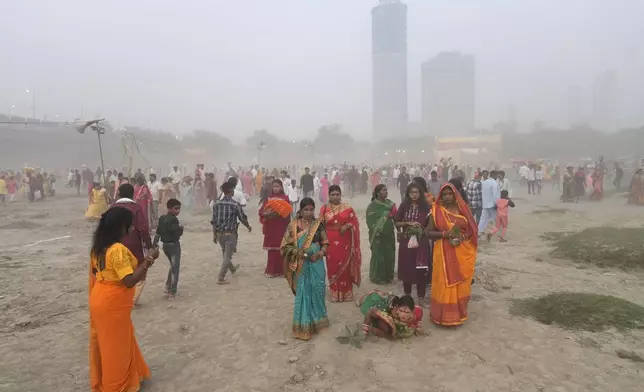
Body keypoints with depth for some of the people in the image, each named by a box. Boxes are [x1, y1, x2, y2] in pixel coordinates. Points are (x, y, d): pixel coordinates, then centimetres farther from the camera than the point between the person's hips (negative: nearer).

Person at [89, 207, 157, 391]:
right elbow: (129, 281, -27)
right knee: (116, 346, 9)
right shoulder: (118, 249, -26)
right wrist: (148, 260, -23)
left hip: (100, 300, 9)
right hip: (112, 306, -9)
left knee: (105, 343, 24)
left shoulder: (99, 247, 3)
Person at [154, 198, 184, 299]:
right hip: (174, 245, -8)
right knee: (175, 268, 1)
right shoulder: (174, 219, -19)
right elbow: (177, 234, -22)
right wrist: (181, 228, -3)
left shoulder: (161, 218, 5)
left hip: (165, 245, 8)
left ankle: (168, 287, 28)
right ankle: (172, 293, 3)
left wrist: (154, 246, 8)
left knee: (173, 266, 26)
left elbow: (157, 233, 6)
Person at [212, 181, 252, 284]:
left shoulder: (217, 204, -1)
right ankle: (221, 278, 0)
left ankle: (232, 269, 48)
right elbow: (243, 218, -7)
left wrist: (214, 235, 11)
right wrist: (248, 227, 12)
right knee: (227, 256, 1)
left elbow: (214, 221, 2)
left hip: (220, 233, 6)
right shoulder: (235, 204, -14)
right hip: (230, 233, -6)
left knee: (225, 253, 24)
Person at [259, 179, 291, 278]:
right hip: (270, 227, 3)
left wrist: (278, 213, -23)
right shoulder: (268, 198, 11)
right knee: (271, 248, 3)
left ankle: (280, 269, 9)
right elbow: (261, 211, 4)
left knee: (280, 248, -2)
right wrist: (267, 214, -16)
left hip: (281, 227, -2)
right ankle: (271, 270, 12)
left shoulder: (285, 198, 2)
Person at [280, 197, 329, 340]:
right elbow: (285, 245, -3)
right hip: (301, 265, -2)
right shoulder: (294, 225, -5)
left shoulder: (319, 224, 2)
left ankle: (317, 320, 31)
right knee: (303, 293, 1)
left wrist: (320, 253, -12)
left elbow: (325, 243, 6)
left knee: (317, 291, 10)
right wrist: (297, 251, -18)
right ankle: (303, 326, 13)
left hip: (316, 263, 2)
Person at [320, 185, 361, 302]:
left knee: (345, 267, 5)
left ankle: (346, 293, 18)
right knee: (333, 267, 5)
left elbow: (355, 222, 3)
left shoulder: (347, 208, 3)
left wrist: (347, 225, -16)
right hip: (330, 243, 0)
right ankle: (335, 294, 18)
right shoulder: (324, 208, 3)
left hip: (345, 242, 0)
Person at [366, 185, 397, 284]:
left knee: (390, 256, 10)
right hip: (378, 236, -5)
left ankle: (388, 276, 25)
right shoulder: (373, 206, -10)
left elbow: (396, 216, 10)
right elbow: (372, 221, -14)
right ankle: (378, 277, 16)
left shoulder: (389, 203, 7)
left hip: (389, 234, 5)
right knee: (378, 256, 2)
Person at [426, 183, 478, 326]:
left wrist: (463, 236, -12)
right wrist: (444, 234, -17)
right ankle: (444, 315, 14)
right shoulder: (436, 211, -2)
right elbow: (429, 232, -2)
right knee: (444, 284, 2)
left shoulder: (463, 209, 4)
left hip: (463, 254, 2)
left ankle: (458, 313, 27)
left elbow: (473, 229, 8)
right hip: (444, 254, -2)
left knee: (461, 284, 11)